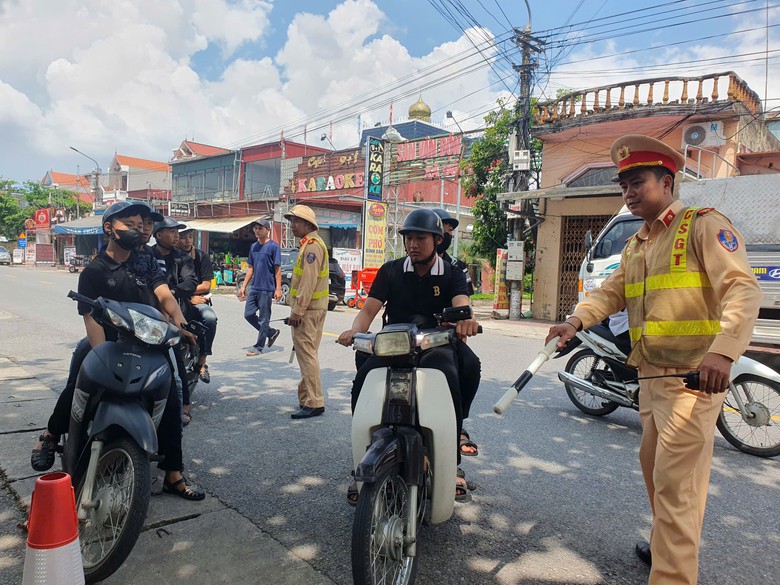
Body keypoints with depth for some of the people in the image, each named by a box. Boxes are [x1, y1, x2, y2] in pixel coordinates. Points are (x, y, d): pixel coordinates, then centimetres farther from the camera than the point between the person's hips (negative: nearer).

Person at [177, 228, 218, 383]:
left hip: (199, 300, 0)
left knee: (210, 318, -32)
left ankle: (202, 361, -20)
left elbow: (206, 286, 0)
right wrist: (188, 298, -10)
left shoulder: (201, 256, 5)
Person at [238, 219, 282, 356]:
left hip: (266, 288, -7)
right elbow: (250, 268, 17)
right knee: (248, 315, 8)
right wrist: (244, 286, 13)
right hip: (254, 288, 7)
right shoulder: (253, 247, 12)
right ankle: (271, 332, 24)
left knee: (263, 319, 1)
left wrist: (278, 289, -14)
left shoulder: (273, 246, -8)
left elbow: (278, 269, -9)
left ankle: (259, 347, 13)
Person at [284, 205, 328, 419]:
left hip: (308, 311, -11)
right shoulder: (308, 245, 20)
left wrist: (297, 311, -20)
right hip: (308, 309, 11)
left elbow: (308, 283, -21)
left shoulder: (312, 245, -14)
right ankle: (307, 397, 24)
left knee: (306, 354, -9)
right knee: (306, 353, 15)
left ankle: (313, 403, -5)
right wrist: (297, 309, 21)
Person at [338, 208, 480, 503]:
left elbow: (461, 303, -15)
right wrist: (355, 330, -26)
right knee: (362, 382, -26)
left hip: (436, 345, -1)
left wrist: (465, 318, -42)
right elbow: (369, 308, -2)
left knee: (449, 383, -33)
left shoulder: (452, 274, 6)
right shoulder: (390, 271, 9)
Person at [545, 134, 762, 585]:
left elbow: (743, 289, -18)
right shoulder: (635, 247, 18)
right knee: (654, 467, 21)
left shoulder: (704, 226, -7)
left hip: (694, 378, -8)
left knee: (675, 483, -9)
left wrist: (723, 350, -33)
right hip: (651, 376, 9)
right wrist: (577, 321, -11)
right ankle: (668, 547, 40)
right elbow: (610, 293, 10)